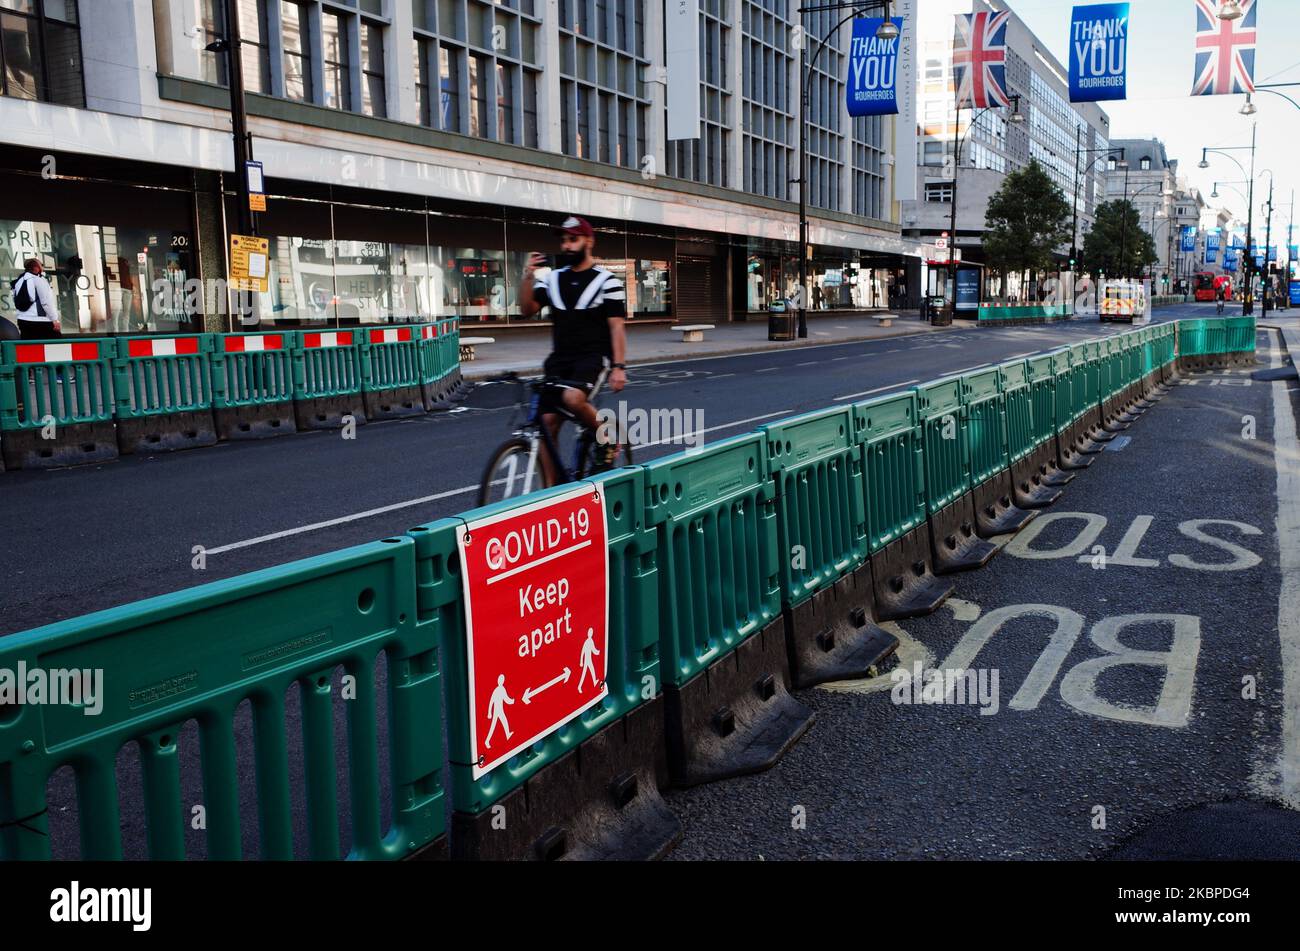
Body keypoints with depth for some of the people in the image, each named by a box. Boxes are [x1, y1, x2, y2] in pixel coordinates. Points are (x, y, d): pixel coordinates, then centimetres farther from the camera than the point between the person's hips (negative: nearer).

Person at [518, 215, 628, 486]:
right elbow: (527, 310, 4)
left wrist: (619, 367, -14)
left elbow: (616, 327, -6)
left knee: (573, 398, -34)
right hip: (559, 359, 5)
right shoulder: (553, 279, 10)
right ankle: (551, 487, 8)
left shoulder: (607, 282, -3)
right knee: (548, 421, -2)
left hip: (593, 356, -5)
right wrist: (528, 277, -10)